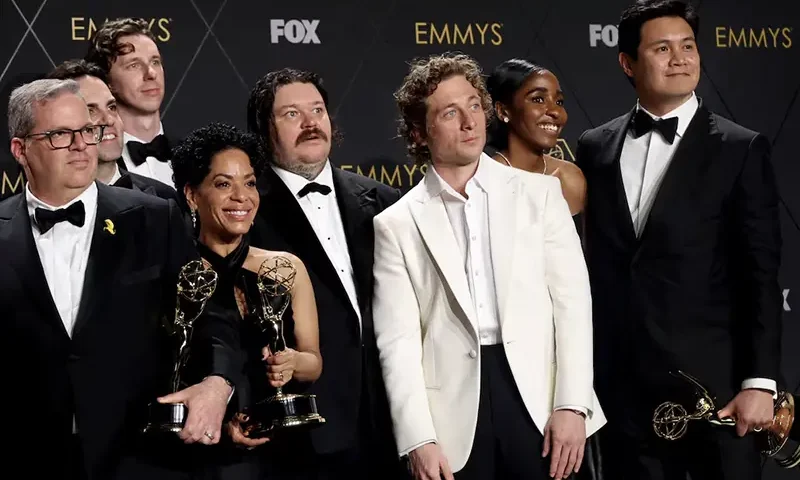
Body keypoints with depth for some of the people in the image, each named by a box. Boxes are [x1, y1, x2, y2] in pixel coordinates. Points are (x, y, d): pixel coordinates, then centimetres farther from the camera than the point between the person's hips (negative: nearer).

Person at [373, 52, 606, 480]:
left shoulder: (539, 193, 7)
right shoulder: (396, 225, 5)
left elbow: (573, 302, 2)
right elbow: (398, 340, 0)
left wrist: (572, 405, -8)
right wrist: (418, 440, -10)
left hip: (538, 403, 1)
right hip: (453, 417, 0)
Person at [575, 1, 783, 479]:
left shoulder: (742, 149, -1)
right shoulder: (596, 148, 9)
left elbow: (761, 276, -5)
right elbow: (592, 264, 10)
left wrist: (760, 381, -11)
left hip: (713, 382, -3)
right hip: (622, 385, 3)